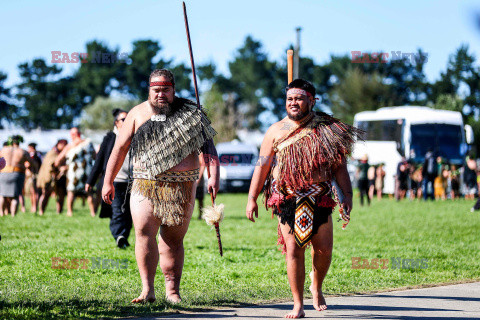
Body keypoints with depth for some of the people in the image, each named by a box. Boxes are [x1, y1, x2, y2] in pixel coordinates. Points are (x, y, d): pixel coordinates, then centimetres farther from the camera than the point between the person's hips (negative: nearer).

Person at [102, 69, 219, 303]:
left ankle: (172, 290, 10)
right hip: (146, 185, 0)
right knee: (144, 232, -14)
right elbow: (120, 148, 13)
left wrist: (213, 176, -10)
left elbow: (207, 145, 3)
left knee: (173, 239, 2)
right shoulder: (137, 114, 9)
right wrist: (108, 181, 12)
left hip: (181, 186, 0)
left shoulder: (190, 114, 7)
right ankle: (147, 290, -14)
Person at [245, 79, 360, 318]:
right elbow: (261, 166, 7)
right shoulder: (276, 132, 6)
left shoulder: (326, 130, 5)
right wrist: (252, 199, 2)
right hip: (287, 200, -1)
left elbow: (339, 166, 6)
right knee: (294, 250, -5)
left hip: (319, 200, 1)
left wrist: (347, 195, -3)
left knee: (324, 250, 2)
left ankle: (316, 287, 33)